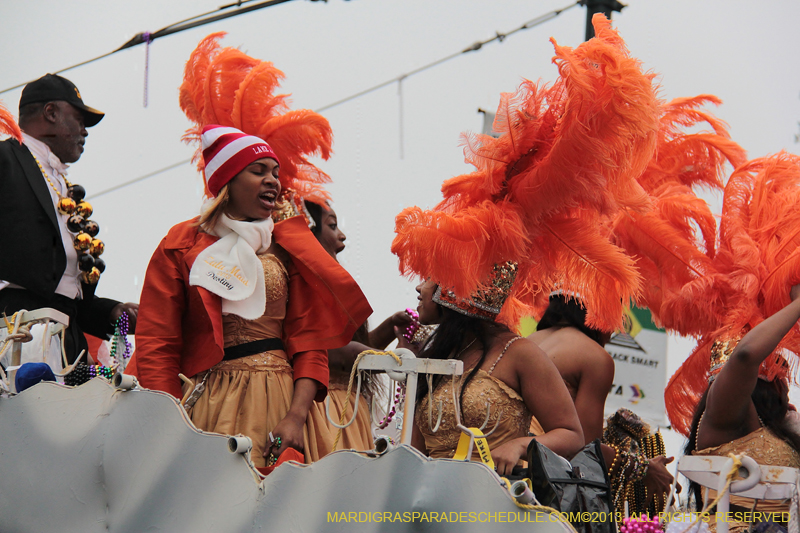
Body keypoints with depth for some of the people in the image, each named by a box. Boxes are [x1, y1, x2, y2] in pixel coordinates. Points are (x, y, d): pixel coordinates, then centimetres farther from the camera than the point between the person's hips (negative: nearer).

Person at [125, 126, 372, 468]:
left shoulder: (289, 250, 14)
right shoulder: (180, 247, 7)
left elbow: (308, 341, 7)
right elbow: (156, 344, 1)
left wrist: (296, 416, -10)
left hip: (278, 401, 2)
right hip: (204, 403, -2)